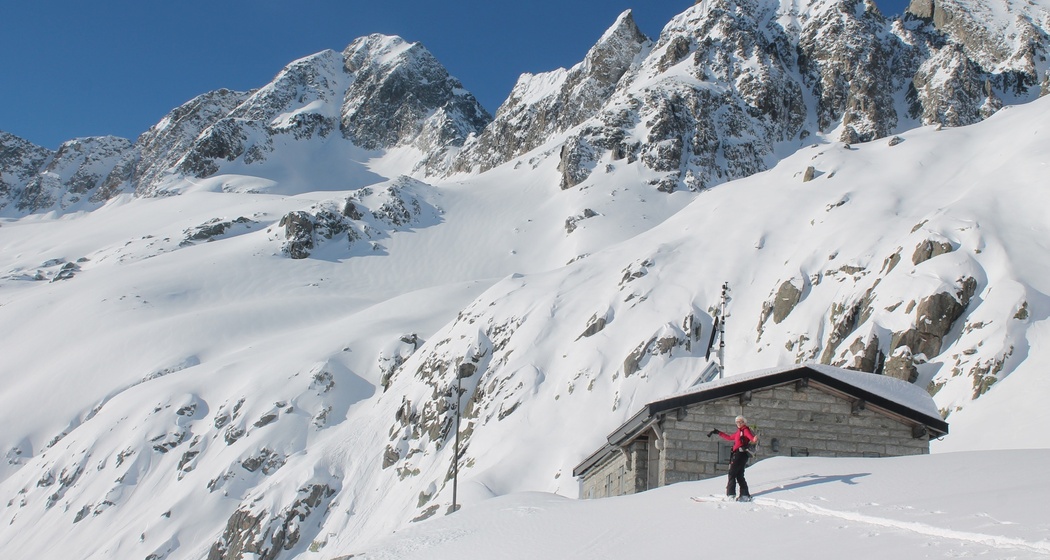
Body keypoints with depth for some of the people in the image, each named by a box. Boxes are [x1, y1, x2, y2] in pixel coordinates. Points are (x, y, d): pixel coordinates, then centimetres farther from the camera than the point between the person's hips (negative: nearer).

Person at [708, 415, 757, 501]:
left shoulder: (745, 430, -2)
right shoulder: (738, 432, 25)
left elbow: (751, 437, -21)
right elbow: (729, 437, 36)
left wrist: (754, 440, -46)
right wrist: (718, 432, 39)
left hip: (741, 454, -9)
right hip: (737, 455, 9)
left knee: (732, 473, -10)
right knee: (739, 475, 6)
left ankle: (731, 493, -13)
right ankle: (745, 495, 4)